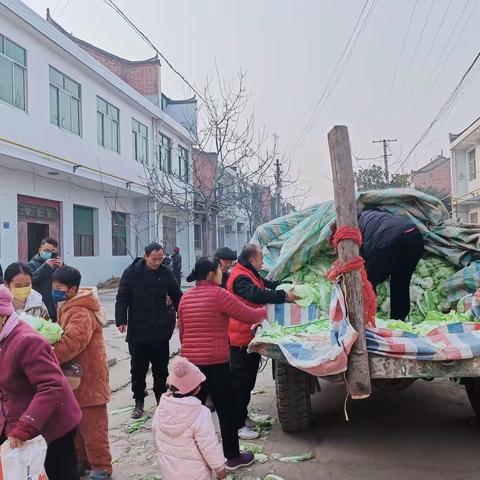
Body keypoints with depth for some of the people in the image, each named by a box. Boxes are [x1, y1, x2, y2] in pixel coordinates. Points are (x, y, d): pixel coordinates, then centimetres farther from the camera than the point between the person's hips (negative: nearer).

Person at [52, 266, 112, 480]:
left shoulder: (81, 313, -23)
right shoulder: (67, 308, 12)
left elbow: (70, 344, -33)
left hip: (88, 378, -10)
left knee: (92, 425, 1)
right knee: (76, 423, 21)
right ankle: (83, 459, 36)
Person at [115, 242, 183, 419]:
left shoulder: (166, 273, 0)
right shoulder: (131, 273, -5)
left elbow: (177, 297, 8)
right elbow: (122, 298, -5)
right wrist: (121, 320, -15)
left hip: (161, 332, 1)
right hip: (137, 331, -1)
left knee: (161, 369, 12)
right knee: (138, 369, 11)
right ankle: (139, 402, 25)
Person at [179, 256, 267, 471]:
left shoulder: (185, 297, 8)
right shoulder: (218, 294, -11)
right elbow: (249, 316, -8)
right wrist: (264, 310, 11)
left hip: (190, 362, 6)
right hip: (215, 363, -5)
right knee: (227, 411, 9)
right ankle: (233, 457, 21)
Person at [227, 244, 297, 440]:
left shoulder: (250, 275, 15)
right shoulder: (240, 278, -21)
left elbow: (268, 285, 21)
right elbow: (256, 295, -36)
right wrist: (284, 296, -34)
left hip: (249, 336, 11)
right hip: (242, 337, -11)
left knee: (247, 379, 19)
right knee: (241, 381, -4)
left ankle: (242, 415, 32)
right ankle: (237, 425, 4)